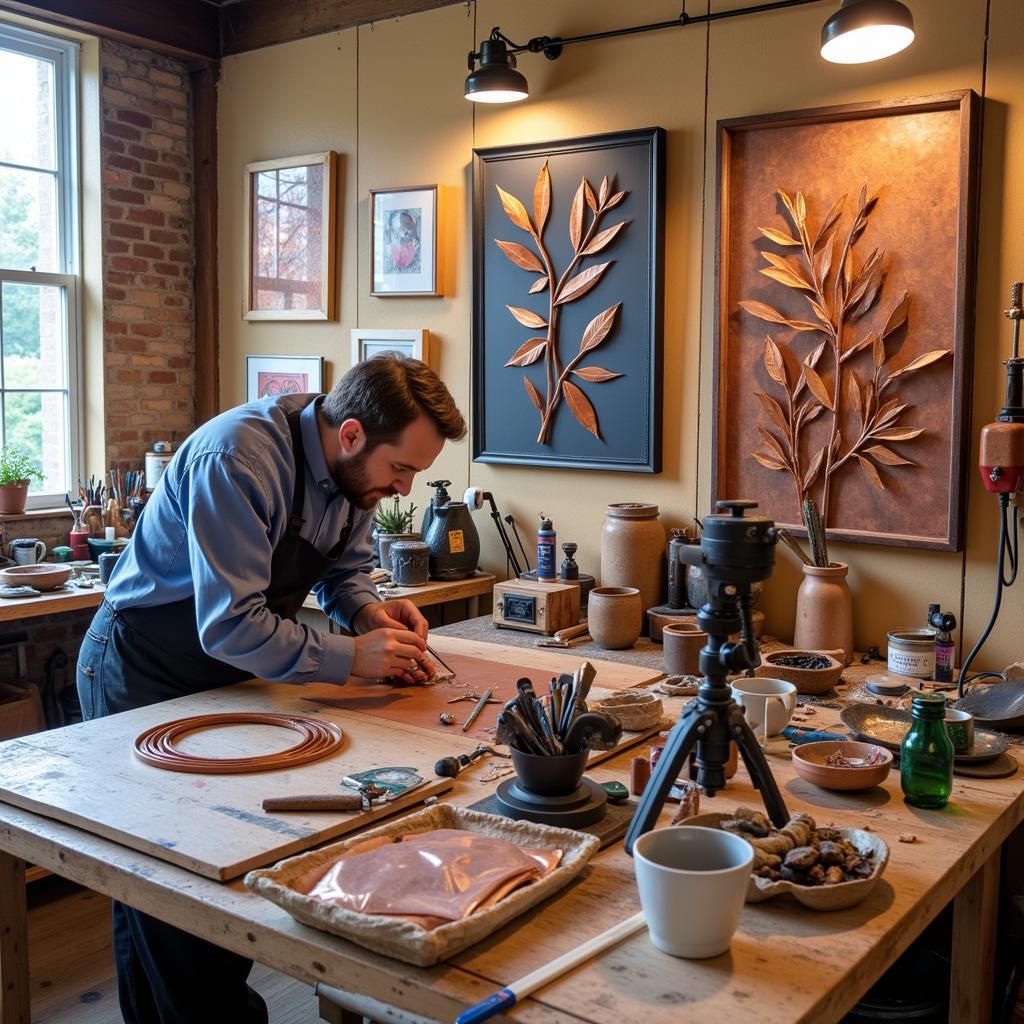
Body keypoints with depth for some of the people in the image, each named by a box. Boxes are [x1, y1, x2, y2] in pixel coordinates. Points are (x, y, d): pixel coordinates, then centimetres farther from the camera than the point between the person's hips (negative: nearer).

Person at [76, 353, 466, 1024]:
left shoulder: (355, 470, -6)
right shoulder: (237, 459, -32)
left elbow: (346, 568, 8)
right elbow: (231, 625, -34)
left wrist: (369, 611, -13)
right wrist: (352, 656, -30)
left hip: (232, 670, 7)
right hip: (143, 675, -7)